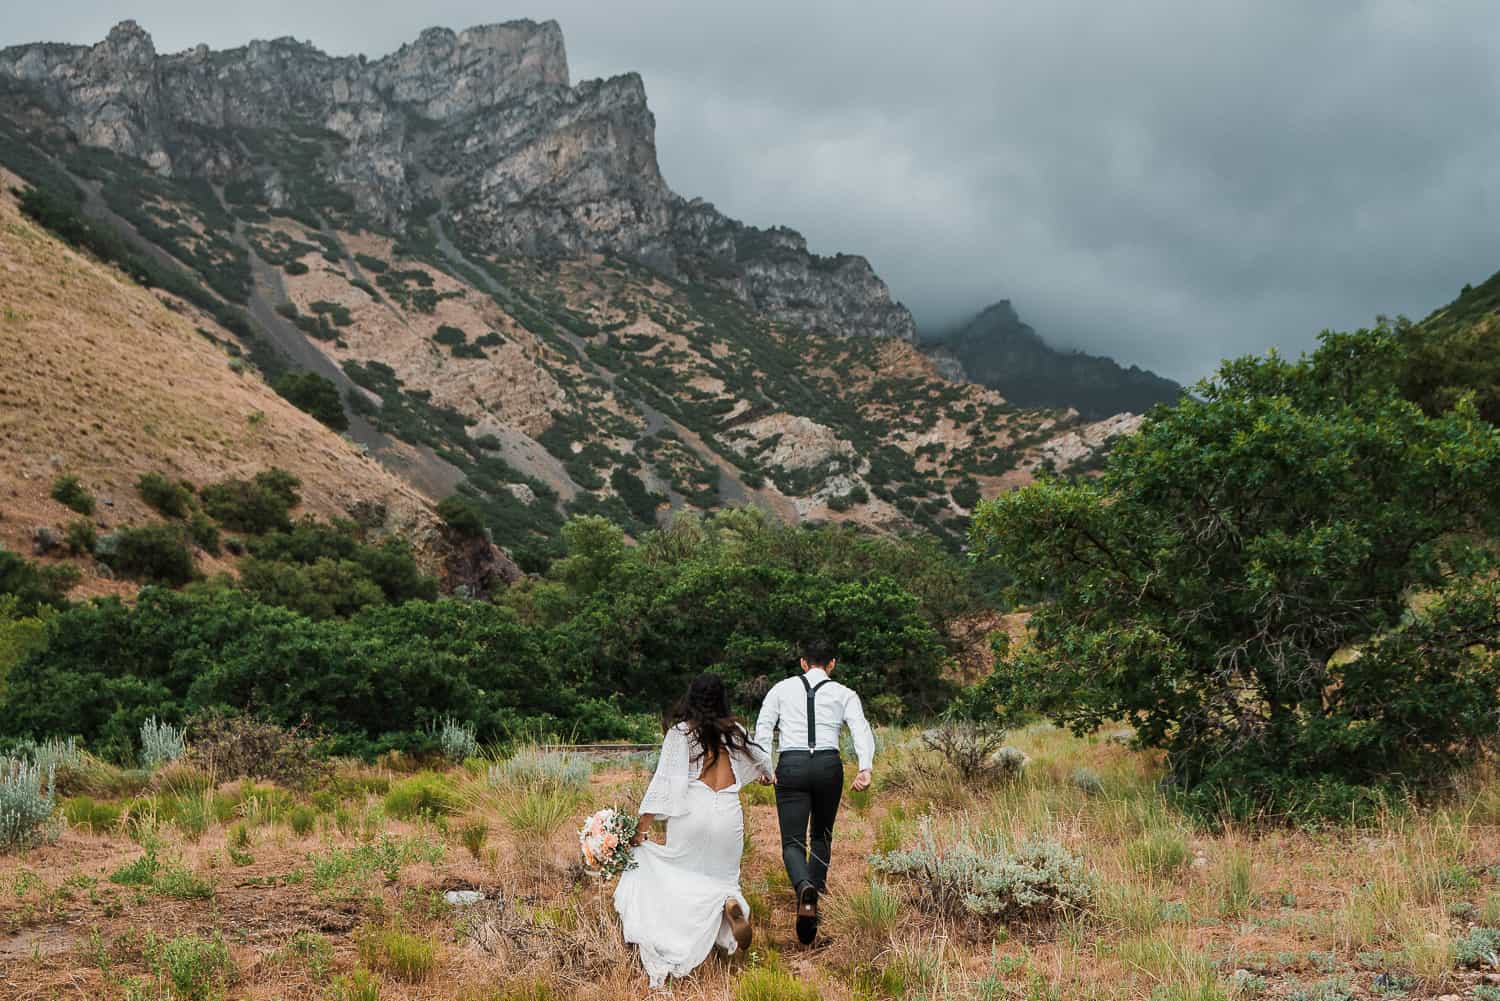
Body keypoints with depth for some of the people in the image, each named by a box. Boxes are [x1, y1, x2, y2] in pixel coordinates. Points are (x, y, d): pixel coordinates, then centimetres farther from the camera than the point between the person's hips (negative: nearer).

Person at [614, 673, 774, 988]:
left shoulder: (680, 733, -1)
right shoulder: (734, 731, 11)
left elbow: (663, 782, -6)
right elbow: (763, 760, 30)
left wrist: (642, 829, -2)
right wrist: (765, 775, 54)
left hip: (692, 812, -3)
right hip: (729, 814, 3)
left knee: (680, 880, 6)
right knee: (724, 876, 16)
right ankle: (731, 901, -19)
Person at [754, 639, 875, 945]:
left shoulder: (782, 688, 13)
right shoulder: (844, 694, 9)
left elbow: (763, 728, 3)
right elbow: (861, 728, -6)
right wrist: (865, 768, -16)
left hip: (791, 766, -1)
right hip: (828, 765, 1)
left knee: (793, 842, -3)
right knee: (821, 836, 22)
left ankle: (805, 888, -33)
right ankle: (812, 902, 22)